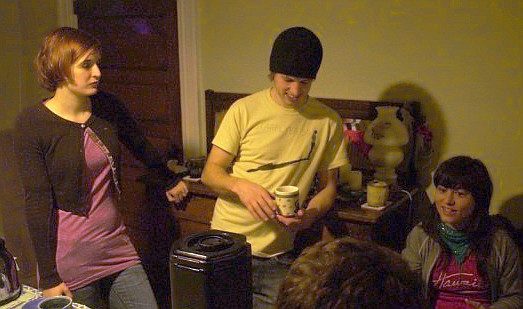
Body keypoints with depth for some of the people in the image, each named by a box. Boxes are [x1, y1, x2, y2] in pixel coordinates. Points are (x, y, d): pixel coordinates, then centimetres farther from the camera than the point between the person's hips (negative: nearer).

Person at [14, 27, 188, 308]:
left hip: (117, 245, 4)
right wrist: (48, 277, -12)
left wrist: (170, 181, 34)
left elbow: (141, 147, 20)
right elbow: (37, 203, -13)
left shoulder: (107, 108, 2)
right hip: (70, 261, -4)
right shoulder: (31, 124, -11)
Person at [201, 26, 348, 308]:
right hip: (227, 242, -1)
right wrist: (241, 186, -25)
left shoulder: (327, 122, 1)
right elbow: (210, 173, -3)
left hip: (278, 255, 1)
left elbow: (328, 186, 7)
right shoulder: (244, 110, -5)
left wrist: (311, 214, -15)